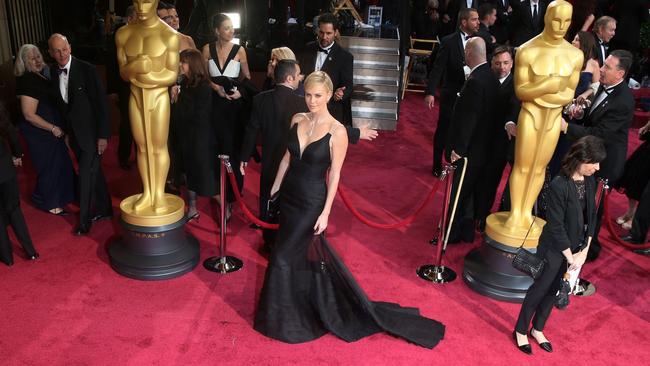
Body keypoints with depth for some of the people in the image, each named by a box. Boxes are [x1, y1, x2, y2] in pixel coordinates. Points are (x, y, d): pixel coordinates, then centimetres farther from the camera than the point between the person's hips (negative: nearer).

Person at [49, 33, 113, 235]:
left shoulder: (86, 69, -14)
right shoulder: (54, 74, 4)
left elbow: (101, 103, -14)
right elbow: (62, 105, 10)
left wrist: (103, 135, -16)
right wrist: (66, 132, 7)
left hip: (91, 132, -6)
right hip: (74, 133, 6)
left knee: (86, 175, -4)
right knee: (93, 172, 17)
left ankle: (85, 220, 8)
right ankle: (103, 209, 31)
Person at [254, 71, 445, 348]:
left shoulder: (337, 131, -16)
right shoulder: (297, 120, 1)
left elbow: (334, 174, -13)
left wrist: (325, 212, -14)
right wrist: (274, 189, 14)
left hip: (311, 202, -6)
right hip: (288, 195, 6)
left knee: (283, 256, -1)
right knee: (305, 251, 19)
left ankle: (282, 319, 20)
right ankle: (317, 305, 42)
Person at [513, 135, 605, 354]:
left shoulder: (589, 182, -4)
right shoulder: (559, 185, -25)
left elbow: (592, 216, 3)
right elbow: (556, 226, -21)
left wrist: (584, 251, -1)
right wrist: (570, 257, -14)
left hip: (576, 247, 6)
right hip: (555, 249, -6)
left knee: (553, 290, 19)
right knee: (539, 289, 7)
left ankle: (537, 329, 37)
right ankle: (520, 331, 26)